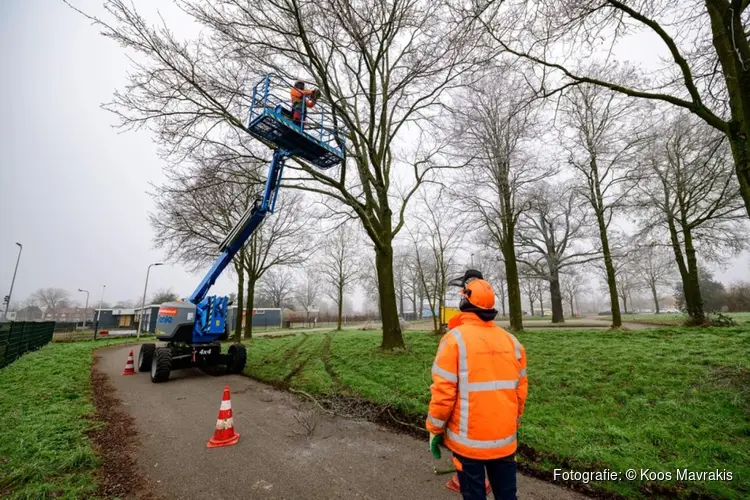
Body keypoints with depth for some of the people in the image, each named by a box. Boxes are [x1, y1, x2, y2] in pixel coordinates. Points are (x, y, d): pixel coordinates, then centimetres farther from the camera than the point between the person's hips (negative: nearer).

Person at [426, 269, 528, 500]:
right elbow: (520, 391, 5)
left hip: (468, 440, -4)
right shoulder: (511, 341, -2)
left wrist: (435, 430, -3)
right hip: (505, 439, 4)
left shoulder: (455, 338, -16)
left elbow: (443, 392, -16)